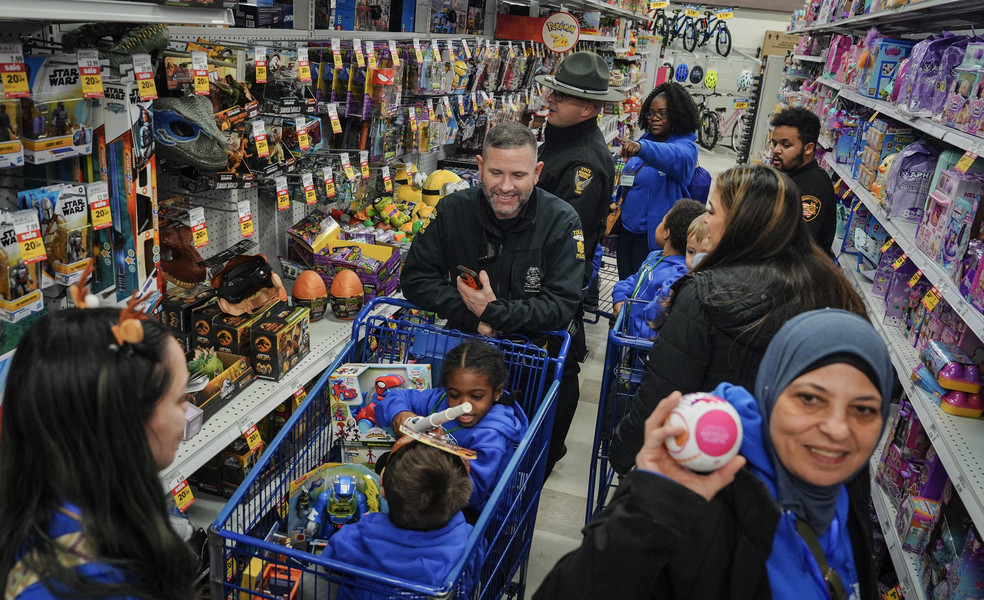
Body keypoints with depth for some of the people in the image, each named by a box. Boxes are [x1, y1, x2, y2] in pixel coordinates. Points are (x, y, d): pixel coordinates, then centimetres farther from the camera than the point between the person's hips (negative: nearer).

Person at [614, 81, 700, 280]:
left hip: (654, 236, -6)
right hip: (626, 230, 6)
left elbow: (676, 157, -37)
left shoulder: (685, 145, -11)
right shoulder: (646, 139, 9)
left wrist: (641, 147, -54)